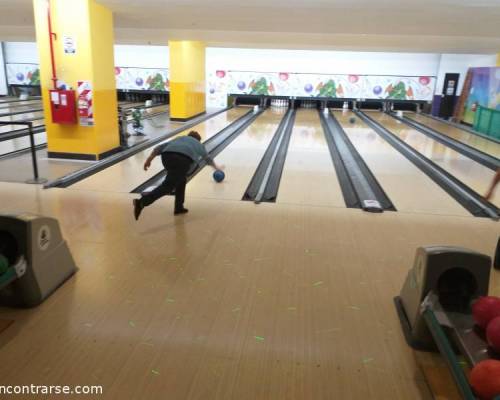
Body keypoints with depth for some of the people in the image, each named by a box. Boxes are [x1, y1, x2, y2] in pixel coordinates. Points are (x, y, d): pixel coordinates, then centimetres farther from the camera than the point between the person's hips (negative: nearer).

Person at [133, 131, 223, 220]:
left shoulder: (179, 139, 40)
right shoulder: (199, 145, 39)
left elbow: (160, 147, 27)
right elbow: (208, 159, 56)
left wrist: (149, 160, 25)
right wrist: (216, 167, 74)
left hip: (167, 156, 4)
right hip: (183, 158, -4)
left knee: (181, 180, 25)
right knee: (168, 186, -9)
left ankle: (179, 207, 27)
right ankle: (141, 202, -24)